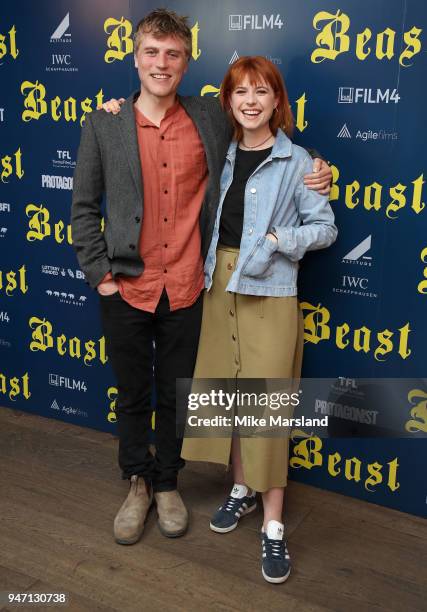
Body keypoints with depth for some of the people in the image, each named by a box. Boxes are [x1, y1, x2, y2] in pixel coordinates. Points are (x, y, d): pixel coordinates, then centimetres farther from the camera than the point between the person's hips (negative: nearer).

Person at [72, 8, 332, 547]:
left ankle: (167, 483, 37)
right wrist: (99, 274, -4)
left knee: (175, 395, 15)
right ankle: (137, 484, 37)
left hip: (185, 289, 1)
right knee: (133, 395, 14)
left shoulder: (210, 118, 1)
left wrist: (311, 168, -1)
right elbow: (84, 206, 2)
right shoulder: (103, 125, -2)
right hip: (126, 287, 0)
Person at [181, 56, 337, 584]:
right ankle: (241, 488, 32)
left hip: (268, 290, -5)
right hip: (219, 283, 5)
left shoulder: (296, 161, -5)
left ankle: (273, 526, 9)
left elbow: (325, 229, -1)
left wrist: (275, 239, -16)